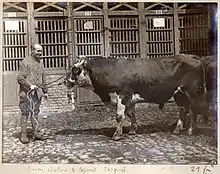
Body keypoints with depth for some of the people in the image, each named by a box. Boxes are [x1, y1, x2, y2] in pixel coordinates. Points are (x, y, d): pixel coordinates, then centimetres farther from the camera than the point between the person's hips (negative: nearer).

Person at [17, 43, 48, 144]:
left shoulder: (41, 63, 15)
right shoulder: (25, 62, -6)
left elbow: (43, 79, 22)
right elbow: (20, 78, -11)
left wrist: (45, 91, 20)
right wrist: (30, 85, -20)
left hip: (37, 92, 6)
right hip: (26, 92, -6)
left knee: (35, 113, 9)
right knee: (25, 113, -2)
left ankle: (36, 132, 16)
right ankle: (23, 134, 3)